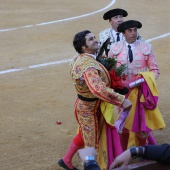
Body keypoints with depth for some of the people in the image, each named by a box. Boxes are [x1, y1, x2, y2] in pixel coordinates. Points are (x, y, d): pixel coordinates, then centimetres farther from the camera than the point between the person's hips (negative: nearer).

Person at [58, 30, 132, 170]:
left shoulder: (78, 58, -2)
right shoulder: (88, 65, -34)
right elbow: (98, 89, -50)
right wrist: (122, 100, -47)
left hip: (83, 104, 10)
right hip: (90, 109, -10)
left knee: (84, 135, 29)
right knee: (92, 143, 9)